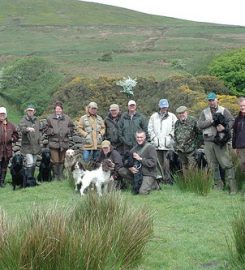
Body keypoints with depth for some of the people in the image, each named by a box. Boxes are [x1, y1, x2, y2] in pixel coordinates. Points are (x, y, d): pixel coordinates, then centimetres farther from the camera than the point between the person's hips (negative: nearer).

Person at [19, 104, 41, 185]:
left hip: (35, 145, 6)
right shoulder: (24, 120, -8)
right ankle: (28, 179, -9)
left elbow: (39, 130, 26)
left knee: (33, 163, 13)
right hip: (27, 145, -6)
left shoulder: (36, 120, 12)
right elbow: (21, 128, -28)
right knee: (30, 162, -16)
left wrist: (39, 136, 10)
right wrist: (28, 129, -47)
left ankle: (32, 178, 24)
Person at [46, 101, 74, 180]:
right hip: (54, 142, -3)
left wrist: (67, 131, -3)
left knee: (62, 160, 9)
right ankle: (55, 176, 6)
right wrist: (53, 131, -13)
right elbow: (47, 130, 0)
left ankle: (61, 175, 19)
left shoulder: (67, 118, 8)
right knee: (55, 161, -4)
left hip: (64, 143, 3)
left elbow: (71, 127, 15)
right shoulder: (50, 118, 1)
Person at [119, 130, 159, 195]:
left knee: (142, 192, -25)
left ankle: (153, 184, 7)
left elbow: (153, 162, -19)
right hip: (136, 172, 6)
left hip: (148, 173, -6)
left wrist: (140, 159, -19)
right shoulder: (134, 148, 9)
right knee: (122, 171, -12)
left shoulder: (150, 147, -10)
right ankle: (137, 184, -1)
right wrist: (130, 168, -14)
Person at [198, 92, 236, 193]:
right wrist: (211, 121, -12)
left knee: (227, 163, -10)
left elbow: (231, 121, -2)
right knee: (212, 166, 7)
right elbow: (199, 124, 0)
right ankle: (218, 185, 16)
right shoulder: (204, 112, 13)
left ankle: (232, 185, -9)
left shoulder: (223, 110, 6)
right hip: (208, 142, 3)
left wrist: (224, 127, -20)